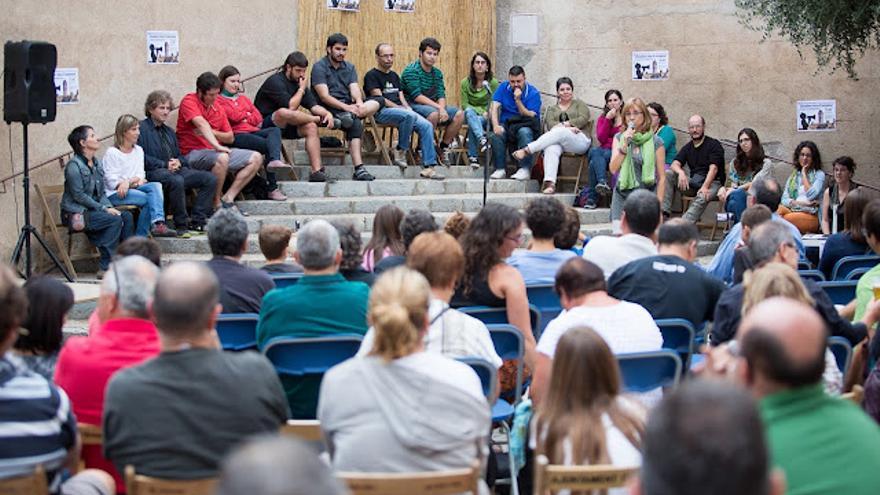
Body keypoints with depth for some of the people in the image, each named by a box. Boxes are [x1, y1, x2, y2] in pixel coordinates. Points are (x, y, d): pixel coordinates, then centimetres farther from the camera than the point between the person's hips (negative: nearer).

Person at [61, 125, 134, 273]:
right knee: (115, 220, -25)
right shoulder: (74, 165, -13)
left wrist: (109, 207, -4)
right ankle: (105, 268, -23)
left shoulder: (96, 163, 13)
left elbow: (101, 192, 15)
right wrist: (103, 208, -17)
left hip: (93, 209, 8)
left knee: (127, 216, -10)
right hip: (75, 213, -8)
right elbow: (78, 196, -17)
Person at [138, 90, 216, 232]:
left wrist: (178, 161, 1)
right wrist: (164, 165, -14)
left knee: (210, 178, -12)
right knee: (176, 181, -40)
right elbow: (141, 157, -10)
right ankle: (181, 225, -27)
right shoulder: (142, 128, 2)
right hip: (154, 172, -8)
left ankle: (197, 221, -14)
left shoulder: (169, 131, 28)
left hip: (176, 169, 8)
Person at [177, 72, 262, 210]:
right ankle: (216, 203, -21)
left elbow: (230, 138, 12)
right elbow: (202, 124, -25)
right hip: (193, 154, -8)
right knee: (221, 158, -38)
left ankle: (228, 198, -10)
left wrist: (211, 132, -8)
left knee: (256, 158, -2)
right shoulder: (189, 101, -8)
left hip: (215, 151, 8)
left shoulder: (217, 107, 13)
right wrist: (216, 146, -39)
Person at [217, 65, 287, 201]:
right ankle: (273, 189, -39)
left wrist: (243, 117, 2)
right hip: (236, 136, -6)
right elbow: (234, 116, -7)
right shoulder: (218, 100, 9)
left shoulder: (243, 98, 32)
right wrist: (249, 115, 12)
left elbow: (259, 118, 19)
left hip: (253, 131, 6)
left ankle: (274, 161, -54)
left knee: (275, 130, -27)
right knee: (269, 145, -29)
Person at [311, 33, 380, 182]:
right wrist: (347, 107, -27)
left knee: (376, 103, -17)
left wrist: (359, 103, -23)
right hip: (329, 110, -6)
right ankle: (359, 169, -38)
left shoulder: (349, 68, 17)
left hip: (348, 106, 6)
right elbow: (324, 97, -14)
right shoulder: (319, 67, -3)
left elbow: (355, 90, 2)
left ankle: (350, 117, -39)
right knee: (356, 123, -33)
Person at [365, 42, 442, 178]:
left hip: (400, 110, 7)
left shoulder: (394, 76, 27)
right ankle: (400, 151, -19)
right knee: (409, 115, -36)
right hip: (382, 112, -7)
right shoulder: (372, 75, 3)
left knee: (426, 125, -17)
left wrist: (408, 108, -2)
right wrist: (403, 109, -14)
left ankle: (428, 167, -20)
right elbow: (379, 99, -8)